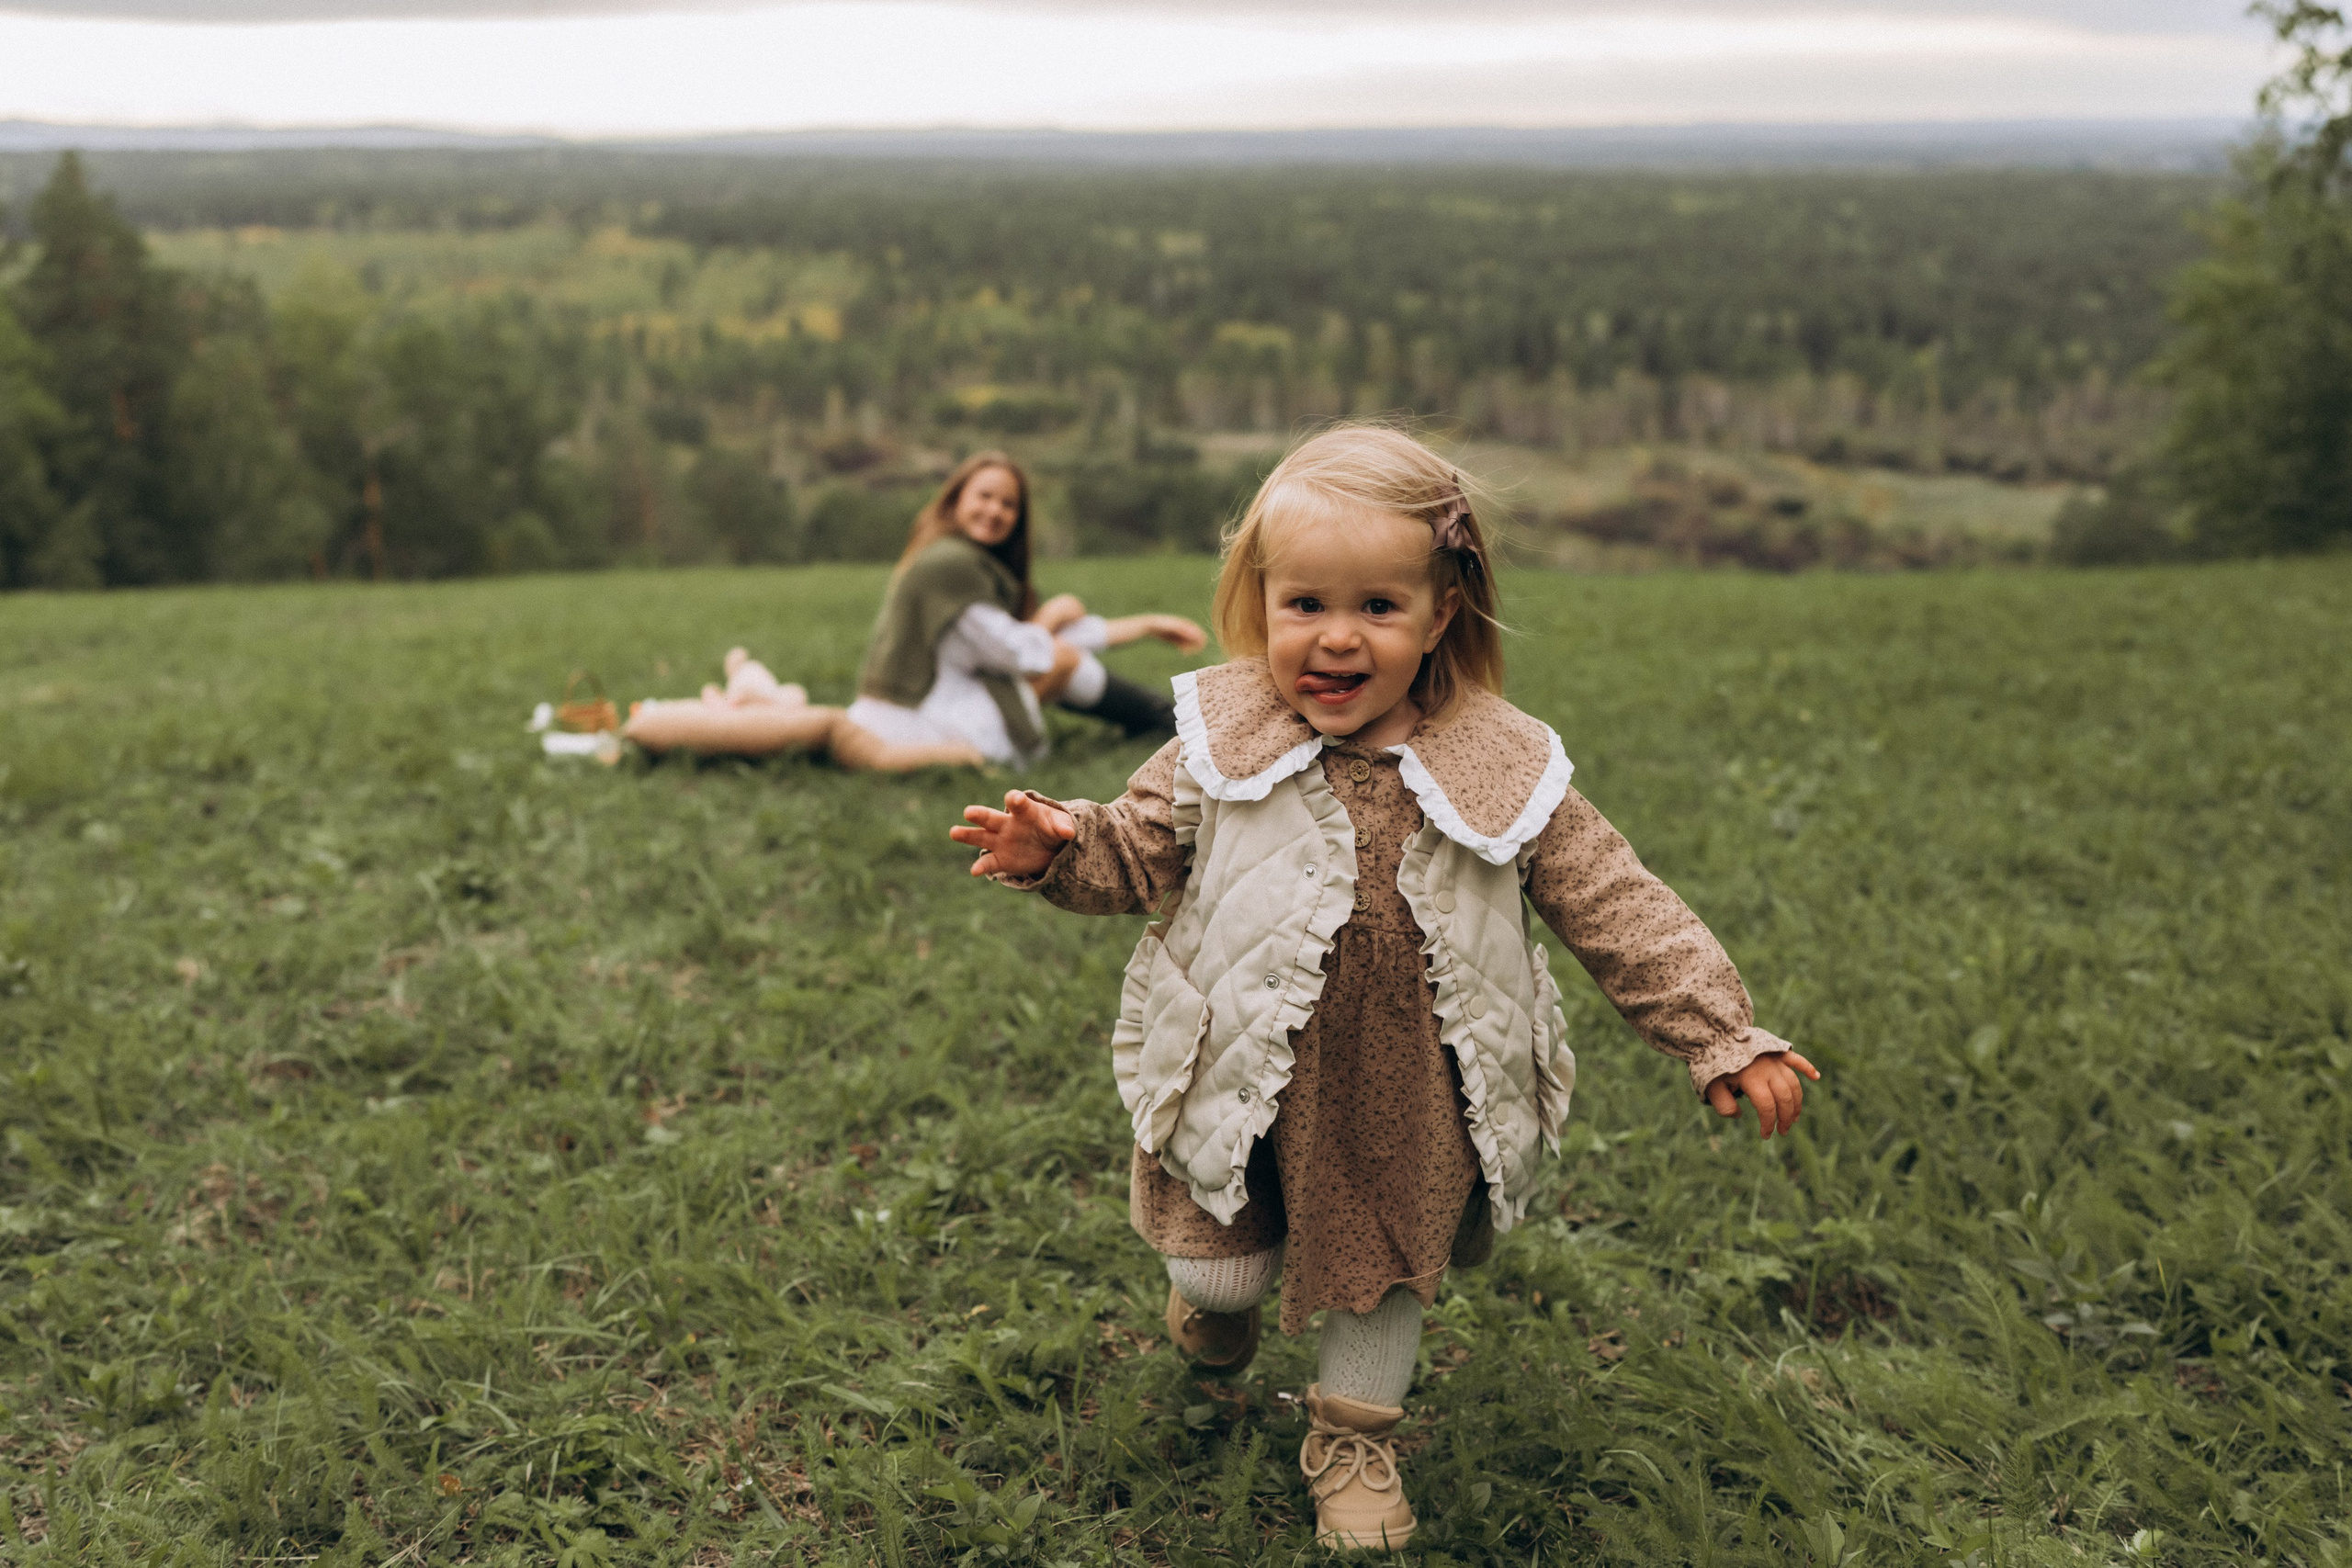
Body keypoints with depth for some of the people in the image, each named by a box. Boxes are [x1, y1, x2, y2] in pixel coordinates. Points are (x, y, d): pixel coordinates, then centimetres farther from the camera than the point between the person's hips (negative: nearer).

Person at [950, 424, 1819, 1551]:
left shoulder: (1502, 772, -13)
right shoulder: (1224, 745, -12)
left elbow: (1620, 914, -7)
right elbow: (1137, 853, 1)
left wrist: (1724, 1039, -9)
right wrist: (1057, 848, -21)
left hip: (1412, 1102, 1)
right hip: (1244, 1075, 0)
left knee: (1393, 1263, 17)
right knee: (1226, 1270, 12)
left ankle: (1352, 1437, 43)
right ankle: (1213, 1288, 50)